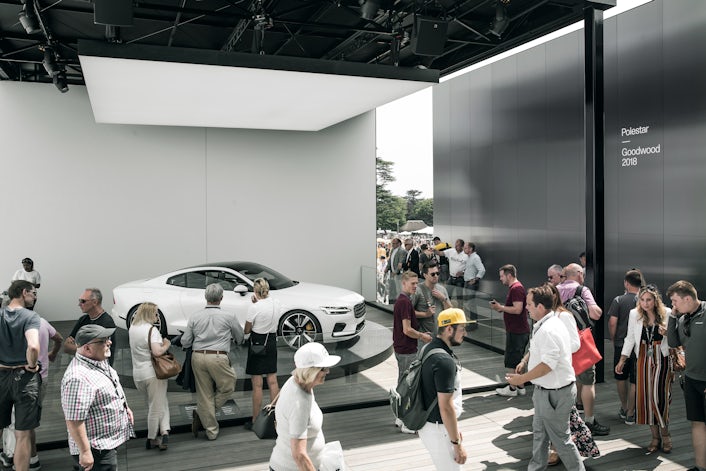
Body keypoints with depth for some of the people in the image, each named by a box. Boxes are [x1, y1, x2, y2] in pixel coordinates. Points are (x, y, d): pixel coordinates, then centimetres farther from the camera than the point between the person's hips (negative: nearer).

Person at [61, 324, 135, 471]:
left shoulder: (98, 362, 3)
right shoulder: (78, 378, -29)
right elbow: (74, 421, -29)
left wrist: (125, 408, 22)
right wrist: (85, 452, -26)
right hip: (96, 450, -10)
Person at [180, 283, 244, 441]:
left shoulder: (195, 316, 5)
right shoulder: (229, 316, -1)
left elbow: (185, 342, 6)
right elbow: (240, 338, 12)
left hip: (197, 357, 4)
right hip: (218, 358, -4)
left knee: (204, 394, 12)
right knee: (227, 387, 16)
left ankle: (211, 431, 18)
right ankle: (201, 414, 7)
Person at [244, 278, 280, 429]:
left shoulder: (254, 308, -18)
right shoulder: (277, 304, -2)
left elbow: (247, 330, -8)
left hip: (257, 343, -5)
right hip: (272, 343, 6)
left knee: (257, 384, 2)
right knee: (273, 382, 13)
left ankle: (255, 421, 10)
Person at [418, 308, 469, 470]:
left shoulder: (427, 349, 4)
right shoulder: (445, 361, -25)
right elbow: (446, 407, -24)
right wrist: (457, 444, -16)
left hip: (427, 423, 9)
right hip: (438, 428, -9)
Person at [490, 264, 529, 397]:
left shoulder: (516, 288, -18)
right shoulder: (514, 287, 16)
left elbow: (518, 309, -26)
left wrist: (500, 307, -16)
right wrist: (500, 307, 9)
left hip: (517, 332, -11)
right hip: (516, 330, 11)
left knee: (512, 362, -1)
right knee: (518, 361, 17)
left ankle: (512, 389, 7)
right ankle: (520, 387, 25)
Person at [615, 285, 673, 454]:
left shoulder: (667, 313, -4)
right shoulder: (634, 314, 2)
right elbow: (630, 338, 9)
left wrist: (667, 334, -16)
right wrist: (622, 360, 6)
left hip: (662, 359, -2)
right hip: (643, 359, 3)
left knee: (659, 397, -5)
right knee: (646, 397, 3)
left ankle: (665, 435, 16)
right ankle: (655, 436, 17)